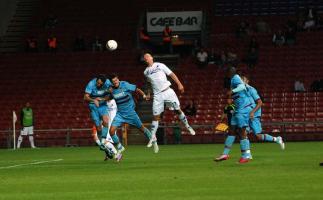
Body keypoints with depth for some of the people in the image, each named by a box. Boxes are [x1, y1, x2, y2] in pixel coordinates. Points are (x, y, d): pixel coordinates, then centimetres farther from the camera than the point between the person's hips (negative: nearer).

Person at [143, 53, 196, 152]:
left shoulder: (160, 65, 2)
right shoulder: (146, 72, 10)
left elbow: (172, 74, 3)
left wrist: (179, 84, -5)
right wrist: (148, 93, 22)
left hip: (167, 91, -1)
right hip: (157, 95, 1)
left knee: (178, 110, -1)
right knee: (155, 116, -2)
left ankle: (188, 126, 17)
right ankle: (153, 137, 3)